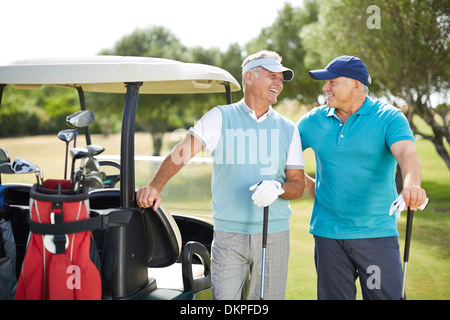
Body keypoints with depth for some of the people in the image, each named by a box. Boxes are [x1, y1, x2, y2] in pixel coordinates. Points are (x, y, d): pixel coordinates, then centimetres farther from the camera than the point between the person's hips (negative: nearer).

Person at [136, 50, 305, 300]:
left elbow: (298, 184, 7)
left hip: (274, 235, 2)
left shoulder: (288, 129, 10)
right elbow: (182, 151, -8)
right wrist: (155, 186, -23)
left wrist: (278, 188, -15)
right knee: (223, 297, -4)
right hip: (228, 233, -2)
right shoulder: (220, 117, 3)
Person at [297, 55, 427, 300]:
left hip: (377, 233, -3)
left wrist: (411, 185, -44)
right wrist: (306, 183, 5)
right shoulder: (314, 121, 6)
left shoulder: (388, 117, -5)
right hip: (327, 232, 3)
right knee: (332, 295, 10)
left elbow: (407, 154, -23)